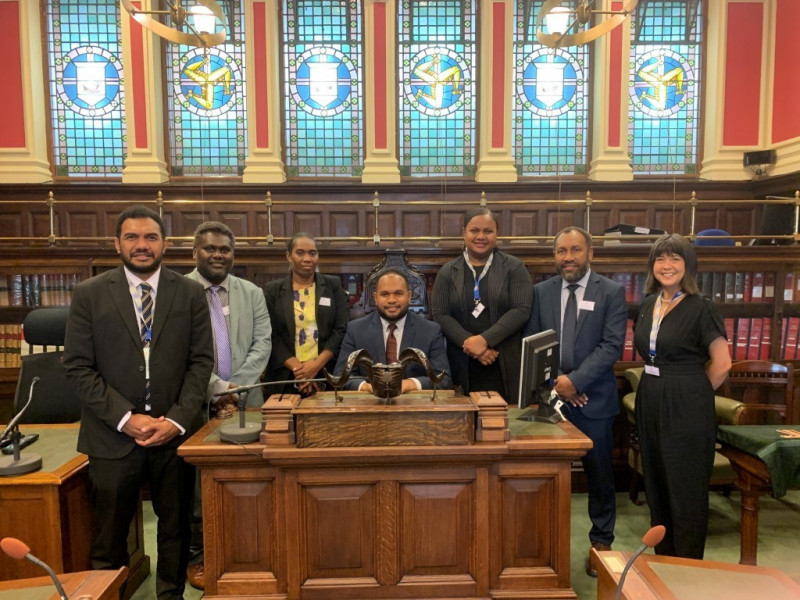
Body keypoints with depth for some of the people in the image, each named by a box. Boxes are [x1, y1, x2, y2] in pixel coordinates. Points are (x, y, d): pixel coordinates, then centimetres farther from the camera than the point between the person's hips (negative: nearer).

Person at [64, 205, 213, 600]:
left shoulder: (191, 293, 2)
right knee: (108, 538, 11)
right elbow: (78, 367, -3)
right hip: (113, 435, -1)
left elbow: (201, 361, 0)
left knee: (176, 529, 14)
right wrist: (125, 418, -12)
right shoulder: (89, 294, 0)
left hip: (174, 432, 1)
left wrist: (177, 420, -11)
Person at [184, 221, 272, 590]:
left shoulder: (252, 293, 7)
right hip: (195, 405, -2)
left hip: (243, 403, 3)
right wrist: (216, 388, -18)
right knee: (196, 486, 9)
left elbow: (262, 344, -1)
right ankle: (196, 556, 27)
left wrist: (235, 388, -13)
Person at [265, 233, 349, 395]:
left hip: (327, 375, 0)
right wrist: (297, 368, -13)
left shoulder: (333, 285, 5)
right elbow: (271, 336, -1)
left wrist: (317, 365, -12)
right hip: (286, 378, 0)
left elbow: (342, 329, -1)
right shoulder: (273, 290, 6)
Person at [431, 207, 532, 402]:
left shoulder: (514, 267, 5)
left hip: (506, 365, -1)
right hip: (463, 366, 1)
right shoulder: (448, 272, 8)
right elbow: (440, 314, 0)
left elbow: (521, 310, -5)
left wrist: (485, 339, -15)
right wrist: (469, 343, -13)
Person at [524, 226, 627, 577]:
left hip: (593, 399, -1)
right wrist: (554, 382, -8)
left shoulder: (611, 292, -2)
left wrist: (575, 380, -17)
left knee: (599, 474, 11)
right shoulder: (541, 292, 6)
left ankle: (601, 541, 30)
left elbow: (612, 345, -10)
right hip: (550, 397, 2)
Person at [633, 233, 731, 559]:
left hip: (686, 409, -7)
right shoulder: (648, 305, 9)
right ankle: (662, 560, 32)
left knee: (686, 489, 5)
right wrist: (658, 387, 11)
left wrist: (692, 395, -2)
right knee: (656, 485, 16)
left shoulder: (701, 307, -10)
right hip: (650, 404, 7)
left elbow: (721, 364, -9)